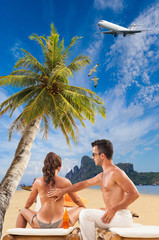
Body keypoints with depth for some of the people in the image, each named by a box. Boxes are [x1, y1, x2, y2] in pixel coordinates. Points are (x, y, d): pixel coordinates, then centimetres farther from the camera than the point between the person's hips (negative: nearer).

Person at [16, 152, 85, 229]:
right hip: (60, 225, -1)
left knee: (22, 212, 30)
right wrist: (84, 208, 32)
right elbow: (76, 200, 10)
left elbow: (30, 201, 14)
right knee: (81, 210, 23)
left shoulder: (38, 181, -2)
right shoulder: (65, 182, -5)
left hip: (40, 225, 2)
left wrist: (25, 208, 37)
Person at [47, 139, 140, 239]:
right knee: (84, 216, 19)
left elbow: (134, 193, -21)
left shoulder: (116, 172, -16)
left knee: (85, 214, -20)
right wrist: (63, 191, 23)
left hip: (122, 216, -10)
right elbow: (85, 183, 21)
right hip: (113, 215, 10)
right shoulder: (102, 176, 14)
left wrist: (114, 209, -25)